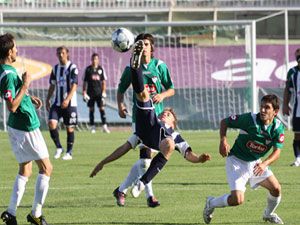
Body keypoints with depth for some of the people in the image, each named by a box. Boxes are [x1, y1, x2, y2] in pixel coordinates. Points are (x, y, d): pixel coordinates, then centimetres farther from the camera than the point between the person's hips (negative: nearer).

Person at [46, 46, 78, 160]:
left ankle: (69, 153, 14)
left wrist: (67, 99, -27)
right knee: (51, 123, -13)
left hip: (70, 103, -4)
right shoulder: (55, 68, 10)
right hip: (57, 103, 4)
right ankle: (58, 148, 2)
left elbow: (74, 86, -15)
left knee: (69, 128, 3)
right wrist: (48, 99, 10)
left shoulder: (72, 68, -7)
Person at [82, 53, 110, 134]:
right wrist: (84, 93, 0)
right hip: (90, 93, 0)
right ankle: (92, 127, 9)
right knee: (91, 110, 4)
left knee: (102, 109, -6)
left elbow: (104, 81, 8)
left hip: (99, 93, 0)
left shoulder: (101, 69, 5)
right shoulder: (88, 69, 3)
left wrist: (104, 92, 0)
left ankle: (104, 126, -6)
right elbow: (85, 82, 6)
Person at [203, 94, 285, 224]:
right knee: (237, 199, -19)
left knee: (276, 189, -2)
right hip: (237, 161, -5)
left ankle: (268, 214, 30)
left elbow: (277, 151, -15)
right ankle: (211, 203, 10)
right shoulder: (250, 119, -22)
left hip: (255, 163, 5)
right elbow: (224, 122, -10)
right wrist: (223, 140, -27)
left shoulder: (278, 127, -11)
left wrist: (264, 164, -34)